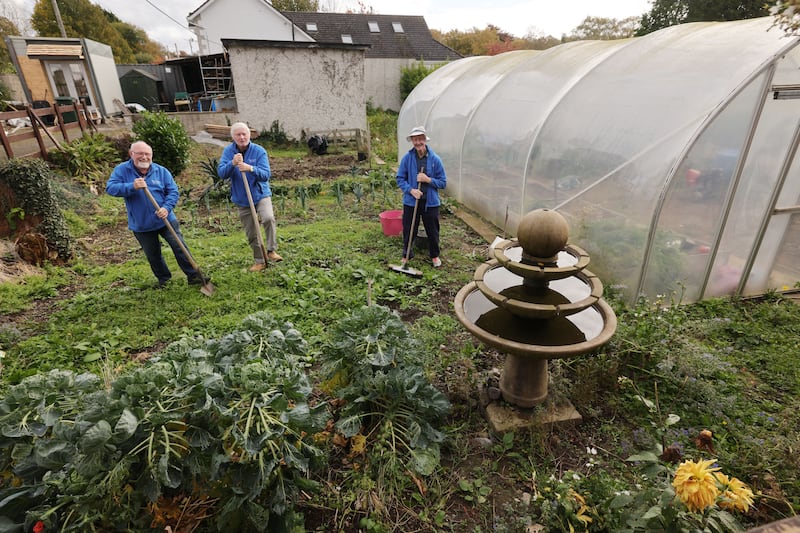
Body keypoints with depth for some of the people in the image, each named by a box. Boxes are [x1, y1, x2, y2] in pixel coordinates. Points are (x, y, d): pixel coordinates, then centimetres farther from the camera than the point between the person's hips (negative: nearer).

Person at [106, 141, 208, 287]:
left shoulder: (161, 171, -3)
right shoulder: (121, 170, -5)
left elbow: (173, 192, -4)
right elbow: (110, 188, -16)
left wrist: (167, 207, -21)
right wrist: (132, 187, -32)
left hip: (166, 220, 0)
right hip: (141, 225, 0)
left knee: (180, 247, 0)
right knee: (153, 255, 13)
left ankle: (193, 276, 8)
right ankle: (163, 278, 33)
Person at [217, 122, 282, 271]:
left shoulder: (259, 151, -10)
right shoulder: (228, 151, -2)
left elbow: (266, 175, -18)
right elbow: (221, 173, -11)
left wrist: (251, 169, -36)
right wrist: (232, 164, -30)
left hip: (261, 195, -3)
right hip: (242, 199, 3)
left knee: (268, 218, -32)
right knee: (251, 234, 9)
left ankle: (272, 250, -16)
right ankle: (259, 261, 25)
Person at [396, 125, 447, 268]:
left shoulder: (435, 159, -6)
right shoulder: (407, 158, -5)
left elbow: (443, 182, -2)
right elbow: (400, 179, 0)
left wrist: (428, 179, -17)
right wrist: (411, 190, -16)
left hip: (430, 202, 0)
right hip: (411, 201, 0)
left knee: (433, 231, 12)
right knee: (408, 231, 10)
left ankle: (435, 255, 35)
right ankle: (406, 255, 32)